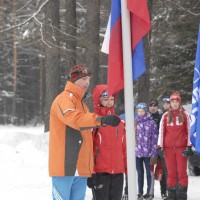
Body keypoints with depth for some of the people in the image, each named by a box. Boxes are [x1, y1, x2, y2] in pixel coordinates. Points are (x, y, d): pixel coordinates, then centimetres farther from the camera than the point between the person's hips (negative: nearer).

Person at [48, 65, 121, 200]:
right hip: (65, 166, -9)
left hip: (81, 168, 9)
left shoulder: (81, 104, 23)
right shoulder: (64, 99, -7)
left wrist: (90, 168, 21)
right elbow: (74, 118, -27)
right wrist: (102, 120, -41)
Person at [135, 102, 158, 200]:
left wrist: (153, 153, -8)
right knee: (140, 173, 11)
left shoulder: (151, 123, -3)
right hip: (137, 152, 3)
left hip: (147, 152, -3)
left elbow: (154, 139, -4)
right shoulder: (135, 123, 7)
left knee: (148, 173, 4)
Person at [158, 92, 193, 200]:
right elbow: (161, 131, 8)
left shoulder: (184, 115, 5)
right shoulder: (166, 116, 8)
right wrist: (160, 147, 1)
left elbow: (189, 130, 3)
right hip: (168, 148, 1)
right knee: (171, 172, 3)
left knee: (182, 172, -2)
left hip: (181, 148, -1)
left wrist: (189, 146, -3)